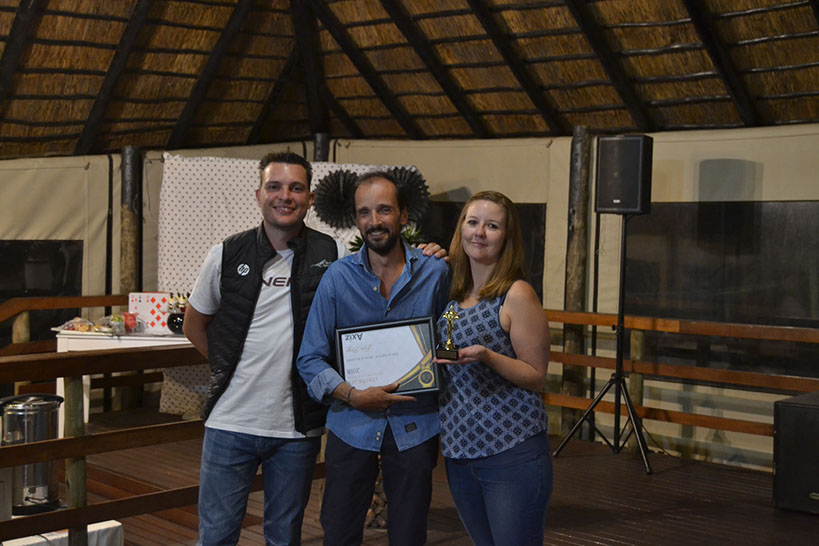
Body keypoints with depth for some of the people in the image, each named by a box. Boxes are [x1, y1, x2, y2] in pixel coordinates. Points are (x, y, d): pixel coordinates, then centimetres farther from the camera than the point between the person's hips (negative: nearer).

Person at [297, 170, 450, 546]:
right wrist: (353, 396, -17)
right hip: (352, 423, 0)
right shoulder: (338, 277, -3)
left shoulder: (435, 273, -2)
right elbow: (310, 359, -4)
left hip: (414, 426, 0)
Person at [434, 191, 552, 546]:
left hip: (512, 455, -7)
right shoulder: (453, 295, 10)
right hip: (458, 452, 7)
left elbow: (536, 378, -8)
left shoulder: (516, 295, -9)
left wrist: (486, 356, -24)